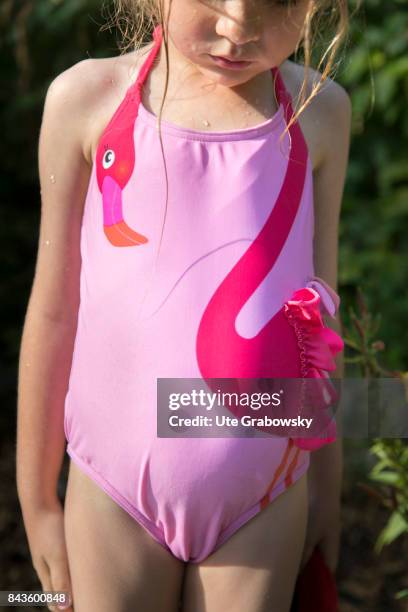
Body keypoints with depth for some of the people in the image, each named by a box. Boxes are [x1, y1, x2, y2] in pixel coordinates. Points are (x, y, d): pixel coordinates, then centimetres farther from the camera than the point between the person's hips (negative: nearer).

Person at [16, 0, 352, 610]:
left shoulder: (319, 112, -1)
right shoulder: (89, 97, -6)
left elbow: (321, 310, 8)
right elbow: (55, 312, 0)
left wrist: (326, 484, 14)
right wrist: (37, 501, 5)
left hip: (265, 497, 1)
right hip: (114, 490, -1)